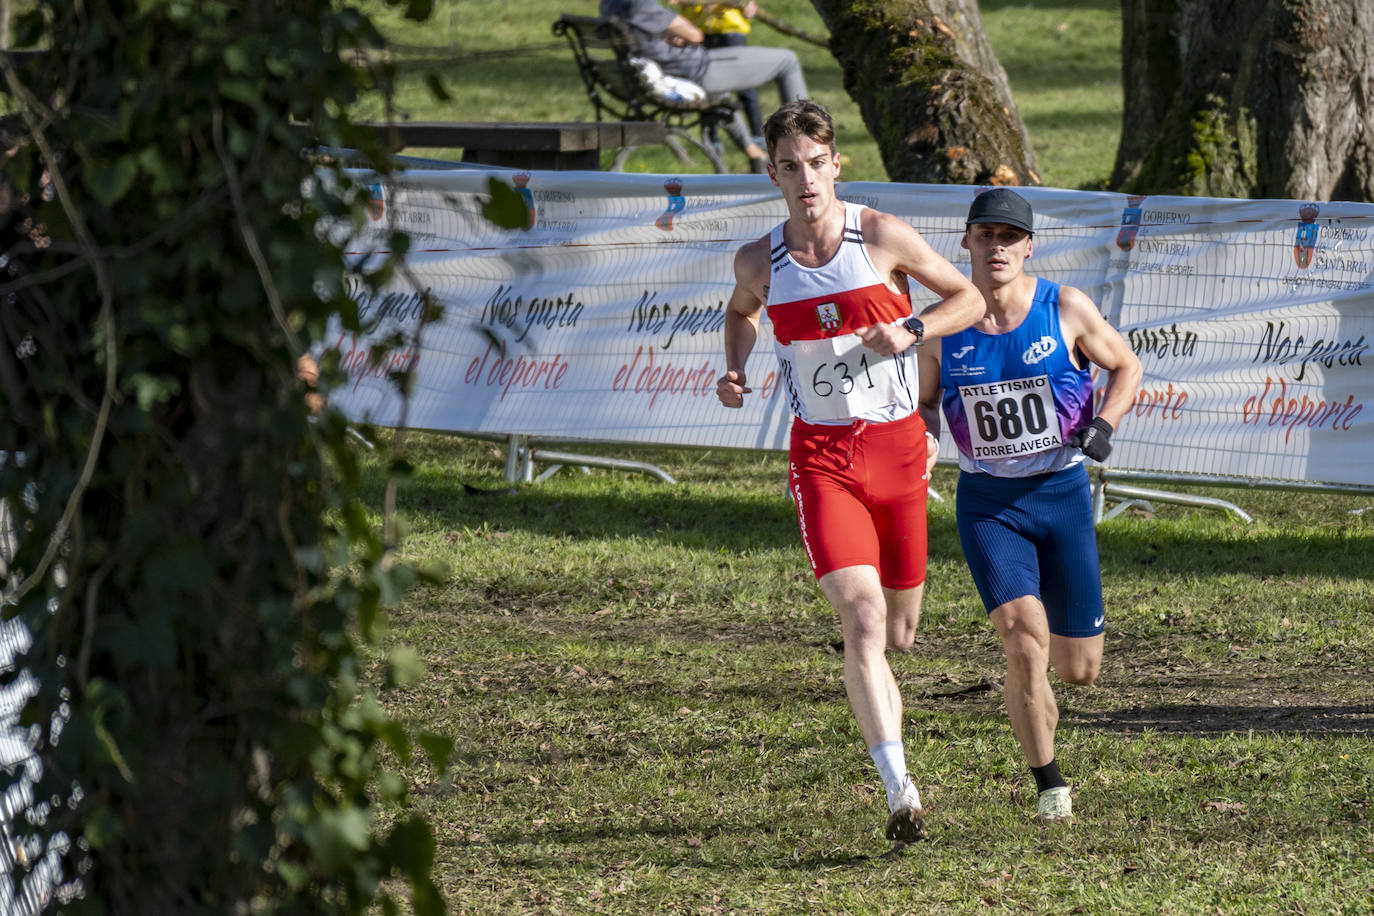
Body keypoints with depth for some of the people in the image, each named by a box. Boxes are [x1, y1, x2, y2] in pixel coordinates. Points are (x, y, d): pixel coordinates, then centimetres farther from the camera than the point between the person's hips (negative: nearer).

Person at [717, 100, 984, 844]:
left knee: (899, 632, 11)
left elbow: (969, 299, 3)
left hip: (897, 445, 1)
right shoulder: (759, 261, -1)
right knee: (862, 619, -20)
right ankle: (899, 789, -24)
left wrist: (912, 330, -14)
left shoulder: (882, 237, -6)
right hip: (821, 454, -1)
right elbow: (741, 311, 23)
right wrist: (735, 369, 4)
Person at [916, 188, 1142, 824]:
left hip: (1062, 493, 1)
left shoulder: (1066, 311, -7)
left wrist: (1102, 426, -10)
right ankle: (1049, 783, -6)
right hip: (986, 503, -1)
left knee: (1079, 669, 4)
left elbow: (1126, 367, 7)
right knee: (1024, 636, -22)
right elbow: (925, 405, 11)